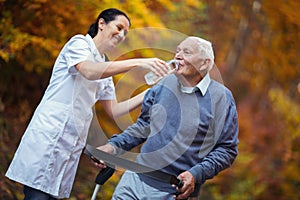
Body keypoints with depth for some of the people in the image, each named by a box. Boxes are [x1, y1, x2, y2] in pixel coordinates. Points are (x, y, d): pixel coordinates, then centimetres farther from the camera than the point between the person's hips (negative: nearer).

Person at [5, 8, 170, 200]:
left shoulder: (105, 68, 22)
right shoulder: (79, 43, 0)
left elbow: (114, 110, 19)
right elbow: (90, 72, -21)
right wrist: (138, 63, -26)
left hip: (73, 144, 8)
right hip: (48, 137, -8)